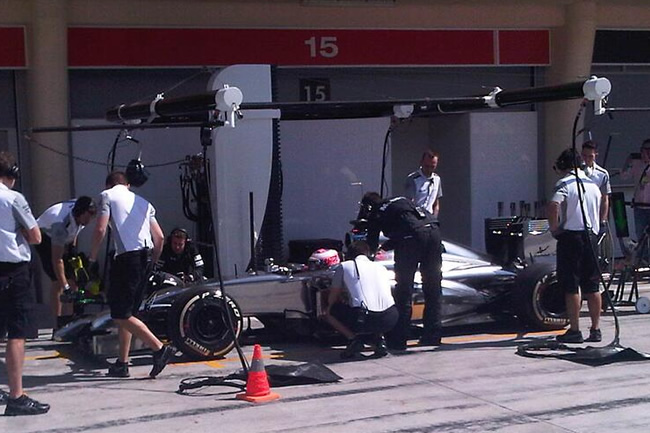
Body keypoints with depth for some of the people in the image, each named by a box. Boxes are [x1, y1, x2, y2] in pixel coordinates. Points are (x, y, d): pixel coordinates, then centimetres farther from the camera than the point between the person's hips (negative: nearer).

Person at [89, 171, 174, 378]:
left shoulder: (107, 196, 6)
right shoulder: (143, 202, 23)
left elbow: (100, 229, -7)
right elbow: (159, 237, 17)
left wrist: (92, 256, 5)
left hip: (127, 256, -7)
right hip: (146, 256, 7)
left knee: (121, 314, -5)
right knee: (126, 313, 15)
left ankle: (160, 348, -15)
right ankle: (122, 363, 16)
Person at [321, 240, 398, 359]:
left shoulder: (343, 267, 13)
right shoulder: (381, 267, 24)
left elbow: (332, 299, 19)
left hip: (363, 319, -4)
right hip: (390, 319, 4)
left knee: (329, 313, 21)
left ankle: (353, 338, 2)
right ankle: (379, 337, 13)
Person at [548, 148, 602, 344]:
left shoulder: (565, 183, -6)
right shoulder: (593, 184, 16)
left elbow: (553, 206, -23)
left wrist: (554, 228, -11)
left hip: (570, 236, -6)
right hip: (591, 236, 6)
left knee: (571, 287, -3)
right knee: (592, 287, 10)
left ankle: (574, 330, -2)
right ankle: (595, 329, 12)